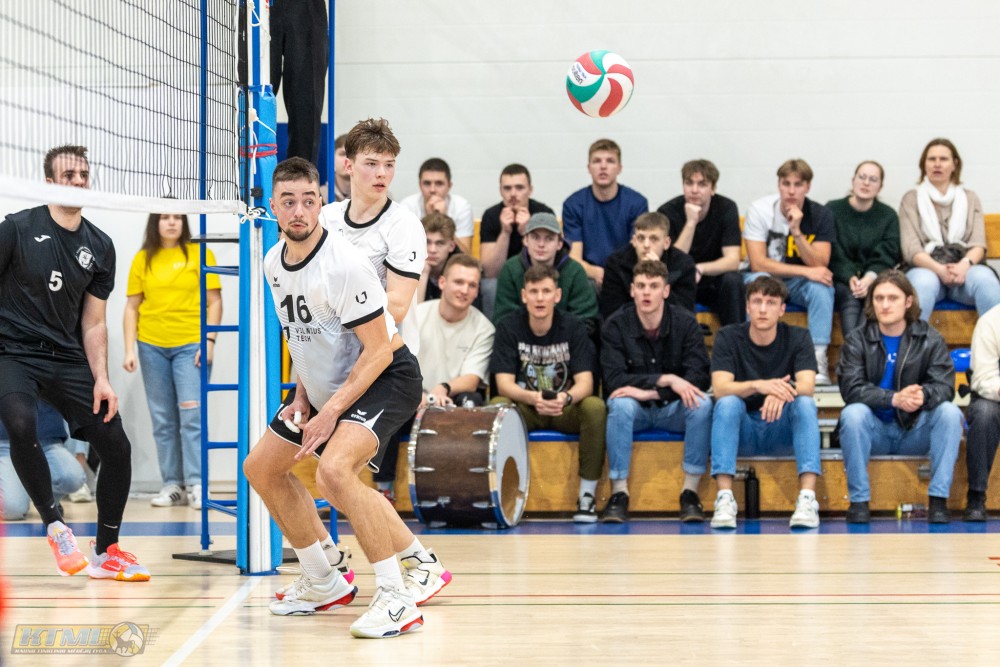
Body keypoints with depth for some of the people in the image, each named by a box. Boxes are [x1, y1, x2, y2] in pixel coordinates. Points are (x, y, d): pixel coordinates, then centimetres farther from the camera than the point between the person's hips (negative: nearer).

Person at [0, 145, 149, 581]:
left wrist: (101, 380, 0)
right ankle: (55, 524, -14)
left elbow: (93, 322, 10)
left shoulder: (100, 247, 7)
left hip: (67, 358, 5)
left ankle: (106, 552, 17)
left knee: (116, 446, 0)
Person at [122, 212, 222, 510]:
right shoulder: (143, 259, 7)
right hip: (152, 346, 3)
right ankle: (172, 485, 10)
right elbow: (132, 307, 8)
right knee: (163, 419, 5)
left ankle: (196, 485, -9)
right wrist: (129, 350, 0)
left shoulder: (200, 254, 1)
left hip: (190, 345, -3)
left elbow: (214, 301, 1)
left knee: (192, 415, -10)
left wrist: (209, 340, -9)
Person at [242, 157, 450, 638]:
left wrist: (332, 412, -24)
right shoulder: (275, 263, 1)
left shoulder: (344, 264, -25)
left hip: (385, 378, -10)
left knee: (333, 470, -32)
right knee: (262, 468, 13)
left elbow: (379, 349, -23)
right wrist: (302, 394, 5)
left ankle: (397, 598, -24)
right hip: (324, 384, 10)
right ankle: (324, 584, 26)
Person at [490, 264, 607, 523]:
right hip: (524, 408, 0)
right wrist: (534, 398, -37)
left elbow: (585, 382, -14)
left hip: (566, 410, 0)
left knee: (595, 407, -31)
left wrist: (566, 397, -39)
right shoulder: (509, 327, -8)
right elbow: (504, 384, -15)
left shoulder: (572, 327, -7)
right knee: (497, 406, -32)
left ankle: (587, 494, -21)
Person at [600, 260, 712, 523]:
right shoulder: (616, 326, -9)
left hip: (672, 408, 1)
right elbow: (614, 379, -18)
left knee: (702, 403, -30)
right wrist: (665, 379, -27)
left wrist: (650, 392, -25)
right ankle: (619, 493, -28)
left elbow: (699, 377, -14)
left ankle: (690, 491, -23)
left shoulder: (685, 323, -7)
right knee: (621, 404, -34)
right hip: (636, 411, -1)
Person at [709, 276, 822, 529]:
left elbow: (807, 386, -19)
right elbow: (720, 389, -20)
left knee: (805, 403, -28)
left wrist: (781, 392, -42)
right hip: (743, 432, 0)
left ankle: (807, 499, -38)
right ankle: (724, 499, -37)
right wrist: (758, 386, -39)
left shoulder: (798, 337, -3)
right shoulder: (728, 337, -5)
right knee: (728, 403, -30)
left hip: (783, 431, 0)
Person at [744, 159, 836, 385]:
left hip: (798, 283, 2)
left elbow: (819, 266, -16)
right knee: (759, 281, -36)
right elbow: (757, 264, -21)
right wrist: (806, 271, -27)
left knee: (821, 286, -30)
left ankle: (819, 359, -31)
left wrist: (796, 231, -29)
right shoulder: (760, 210, -14)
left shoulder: (820, 215, -8)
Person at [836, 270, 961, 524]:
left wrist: (924, 395, -36)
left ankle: (939, 500, -22)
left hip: (916, 432, 1)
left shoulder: (930, 339, 2)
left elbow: (944, 386, -11)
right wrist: (894, 399, -32)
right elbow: (851, 388, -16)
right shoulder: (857, 340, -1)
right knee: (853, 413, -31)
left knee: (950, 412, -25)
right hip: (874, 432, -1)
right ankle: (859, 500, -22)